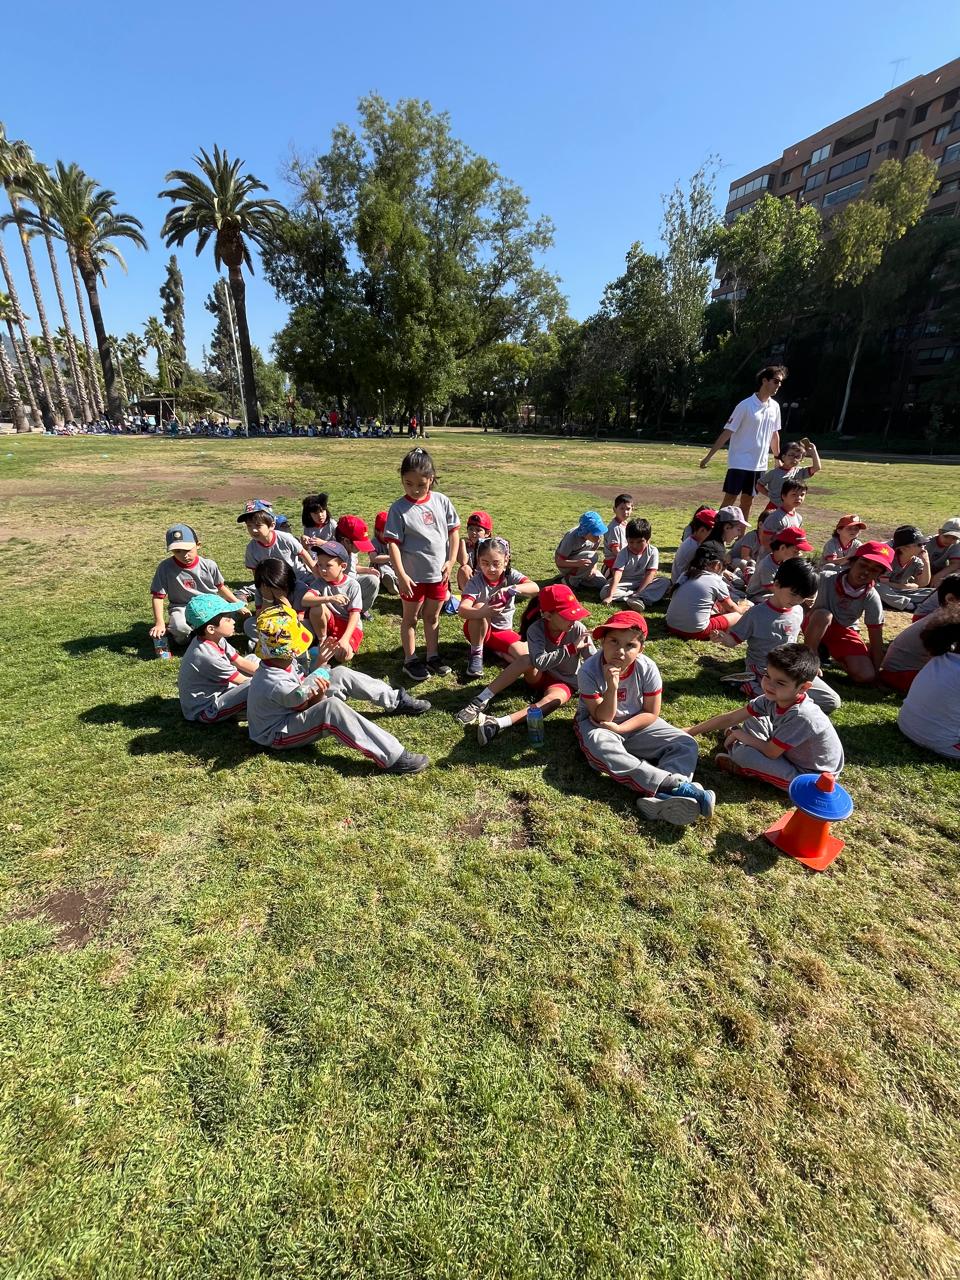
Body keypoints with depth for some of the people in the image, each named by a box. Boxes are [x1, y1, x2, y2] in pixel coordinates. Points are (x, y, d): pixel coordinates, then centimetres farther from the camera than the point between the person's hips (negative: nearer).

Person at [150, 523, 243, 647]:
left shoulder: (209, 565, -4)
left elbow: (220, 587, 11)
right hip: (182, 607, -2)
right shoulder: (165, 567, -10)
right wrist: (159, 623, -17)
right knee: (179, 627, -36)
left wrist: (238, 605, 8)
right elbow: (158, 596, -8)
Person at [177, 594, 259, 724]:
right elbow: (243, 681, -21)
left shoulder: (215, 639, -6)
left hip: (216, 690, 10)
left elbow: (241, 662, 2)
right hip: (205, 711, -10)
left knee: (253, 659, 12)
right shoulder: (207, 656, -31)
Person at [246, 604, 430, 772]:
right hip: (278, 734, -10)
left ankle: (396, 700, 10)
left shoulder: (280, 661, -10)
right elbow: (310, 706, -19)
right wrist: (319, 695, -37)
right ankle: (393, 758, -41)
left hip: (293, 709, 10)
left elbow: (302, 682, 3)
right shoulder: (278, 685, -34)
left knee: (340, 675, -1)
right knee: (332, 707, -38)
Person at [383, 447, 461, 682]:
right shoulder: (399, 509, -12)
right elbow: (392, 543, -13)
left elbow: (453, 531, 4)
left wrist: (451, 561, -3)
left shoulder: (441, 501, -2)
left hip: (439, 573, 3)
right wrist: (401, 575, -18)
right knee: (410, 617, 12)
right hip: (413, 575, -3)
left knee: (432, 616, 18)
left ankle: (433, 656, 33)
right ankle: (410, 660, 23)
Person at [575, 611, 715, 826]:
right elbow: (602, 718, -21)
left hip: (636, 724, 3)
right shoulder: (590, 670, -23)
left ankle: (659, 797, -41)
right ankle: (678, 785, -40)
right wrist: (611, 688, -38)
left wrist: (619, 729, -20)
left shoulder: (647, 668, -17)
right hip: (597, 723, -3)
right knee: (600, 747, -38)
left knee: (685, 744, -14)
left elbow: (651, 713, -7)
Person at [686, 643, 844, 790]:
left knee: (744, 754, -23)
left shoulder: (801, 716, -34)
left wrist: (741, 735, -9)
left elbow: (770, 752, -24)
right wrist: (689, 731, -5)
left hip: (811, 777, -8)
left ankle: (735, 747, 7)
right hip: (790, 753, 8)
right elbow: (731, 717, -6)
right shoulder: (772, 698, -13)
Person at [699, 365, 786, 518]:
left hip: (760, 464, 6)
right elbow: (727, 432, -11)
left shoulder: (775, 407, 9)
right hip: (739, 463, -6)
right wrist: (708, 456, -14)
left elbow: (774, 435, 18)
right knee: (730, 500, -5)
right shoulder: (746, 405, -10)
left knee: (747, 501, 9)